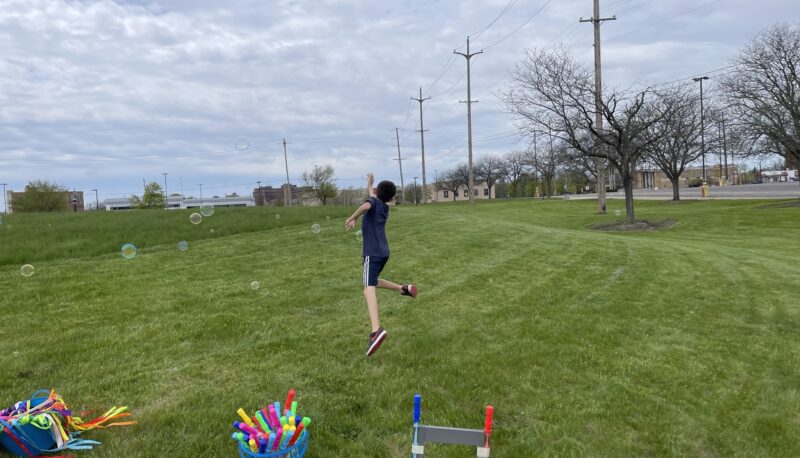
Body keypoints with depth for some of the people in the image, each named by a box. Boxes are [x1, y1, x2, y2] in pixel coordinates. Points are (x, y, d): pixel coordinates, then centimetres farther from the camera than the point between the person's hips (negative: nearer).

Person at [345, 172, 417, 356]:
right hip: (383, 252, 8)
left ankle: (376, 330, -38)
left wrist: (353, 218, -17)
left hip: (372, 252, -8)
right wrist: (369, 184, 53)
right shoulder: (385, 207, 18)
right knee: (373, 281, 31)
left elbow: (366, 205, -28)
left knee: (369, 289, -21)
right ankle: (404, 288, 27)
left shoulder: (373, 201, -2)